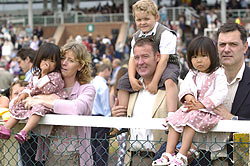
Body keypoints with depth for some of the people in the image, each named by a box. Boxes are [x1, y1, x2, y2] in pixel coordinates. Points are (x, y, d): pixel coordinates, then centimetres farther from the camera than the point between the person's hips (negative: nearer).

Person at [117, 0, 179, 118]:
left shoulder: (165, 33, -16)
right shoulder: (136, 37, 5)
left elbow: (163, 59, -21)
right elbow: (133, 59, 0)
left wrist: (154, 82, -26)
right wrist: (132, 78, -18)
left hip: (166, 65, -6)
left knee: (170, 81, -38)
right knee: (123, 82, -3)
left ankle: (171, 114, -48)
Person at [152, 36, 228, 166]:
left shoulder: (218, 74, -4)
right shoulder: (192, 74, 17)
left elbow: (221, 93, -15)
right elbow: (184, 86, 8)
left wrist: (202, 104, -22)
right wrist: (187, 96, -17)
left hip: (208, 110, -6)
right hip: (190, 107, 6)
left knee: (190, 120, -31)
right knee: (175, 121, -17)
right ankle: (168, 155, -22)